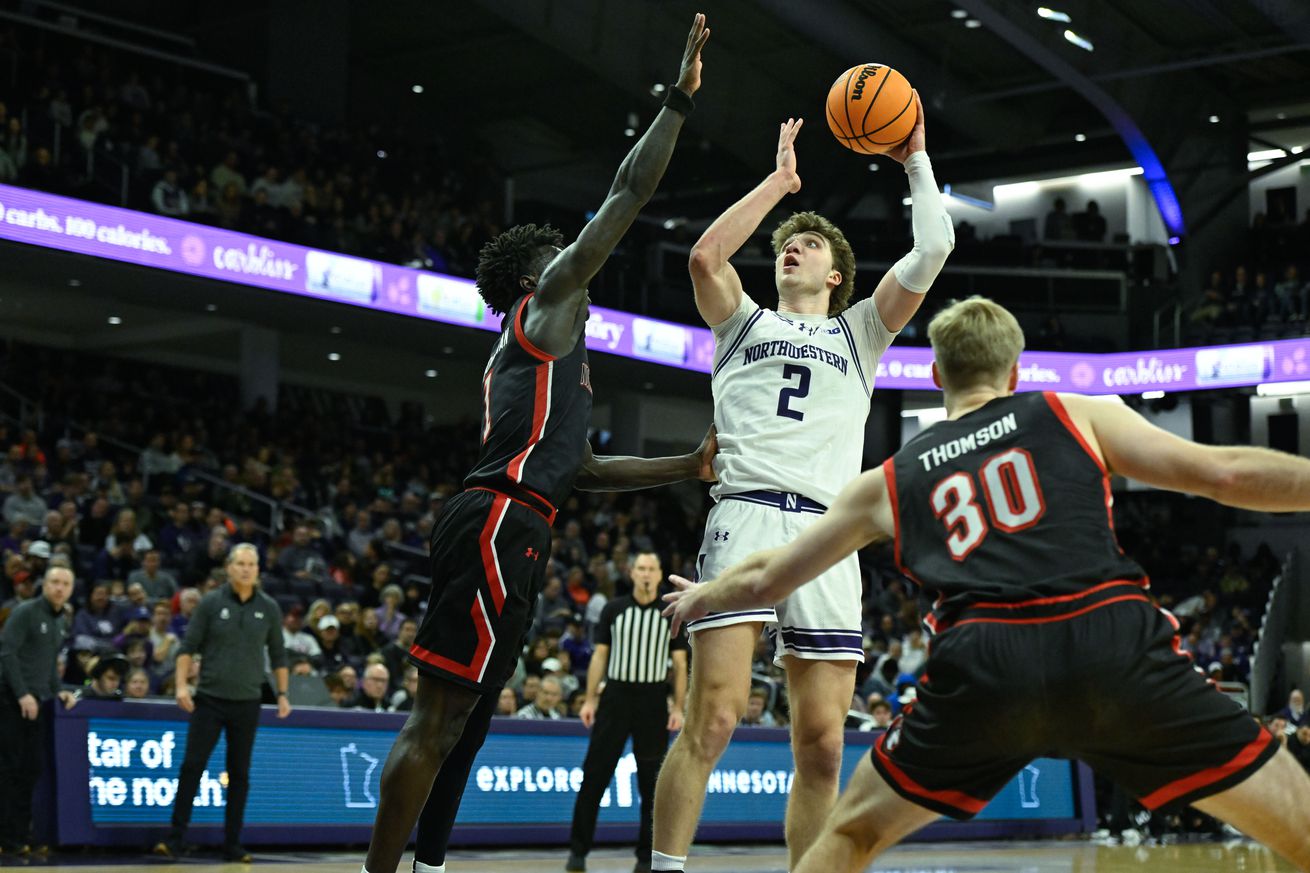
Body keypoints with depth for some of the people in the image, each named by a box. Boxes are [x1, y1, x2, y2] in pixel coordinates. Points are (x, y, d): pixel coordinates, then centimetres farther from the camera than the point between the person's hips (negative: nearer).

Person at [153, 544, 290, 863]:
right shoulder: (211, 603, -2)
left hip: (247, 703, 2)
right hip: (209, 699, -2)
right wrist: (181, 684, -11)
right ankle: (175, 840, 1)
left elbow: (278, 655, 11)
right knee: (192, 767, -6)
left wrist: (282, 694, 8)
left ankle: (232, 846, 13)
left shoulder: (269, 608, 4)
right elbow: (188, 646, -1)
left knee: (239, 775, 6)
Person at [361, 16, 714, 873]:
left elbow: (582, 468, 32)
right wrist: (681, 97, 6)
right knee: (440, 715, -11)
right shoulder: (548, 300, 5)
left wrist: (691, 464, 29)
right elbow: (629, 191, 0)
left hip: (506, 534, 10)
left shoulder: (531, 354, 30)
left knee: (466, 716, 12)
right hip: (499, 524, -10)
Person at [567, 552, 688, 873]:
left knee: (652, 780, 2)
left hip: (653, 700, 0)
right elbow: (600, 655, 8)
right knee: (595, 774, -2)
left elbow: (680, 664, 5)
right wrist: (590, 699, 2)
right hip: (616, 694, 0)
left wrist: (678, 708, -3)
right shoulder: (614, 609, 5)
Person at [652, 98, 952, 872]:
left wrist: (916, 159, 21)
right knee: (714, 719, -18)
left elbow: (934, 249, 14)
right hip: (746, 517, -2)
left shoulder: (859, 332, 26)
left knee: (822, 743, -3)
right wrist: (779, 179, 12)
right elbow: (706, 255, 3)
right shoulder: (744, 322, 24)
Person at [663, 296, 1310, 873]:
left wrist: (701, 596, 55)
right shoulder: (1077, 415, 20)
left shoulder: (891, 480, 26)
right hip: (1114, 646, -1)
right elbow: (1225, 472, 10)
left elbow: (765, 578, 35)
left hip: (981, 666, 2)